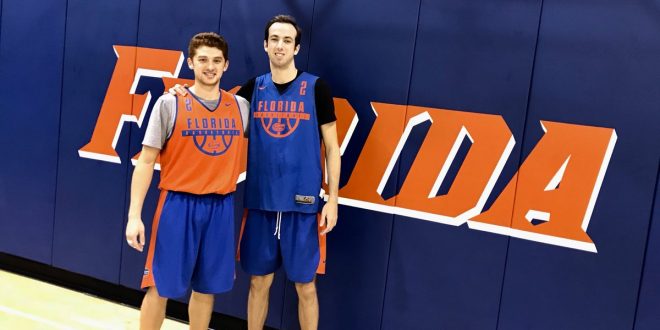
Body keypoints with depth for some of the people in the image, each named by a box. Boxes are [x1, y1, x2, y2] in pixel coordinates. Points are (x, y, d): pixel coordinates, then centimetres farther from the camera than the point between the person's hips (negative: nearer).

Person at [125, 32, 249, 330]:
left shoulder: (240, 106, 5)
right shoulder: (170, 104, -4)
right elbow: (146, 161, -5)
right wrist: (134, 215, -11)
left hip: (221, 207, 3)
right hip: (179, 205, -3)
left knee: (206, 287, 13)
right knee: (160, 287, 4)